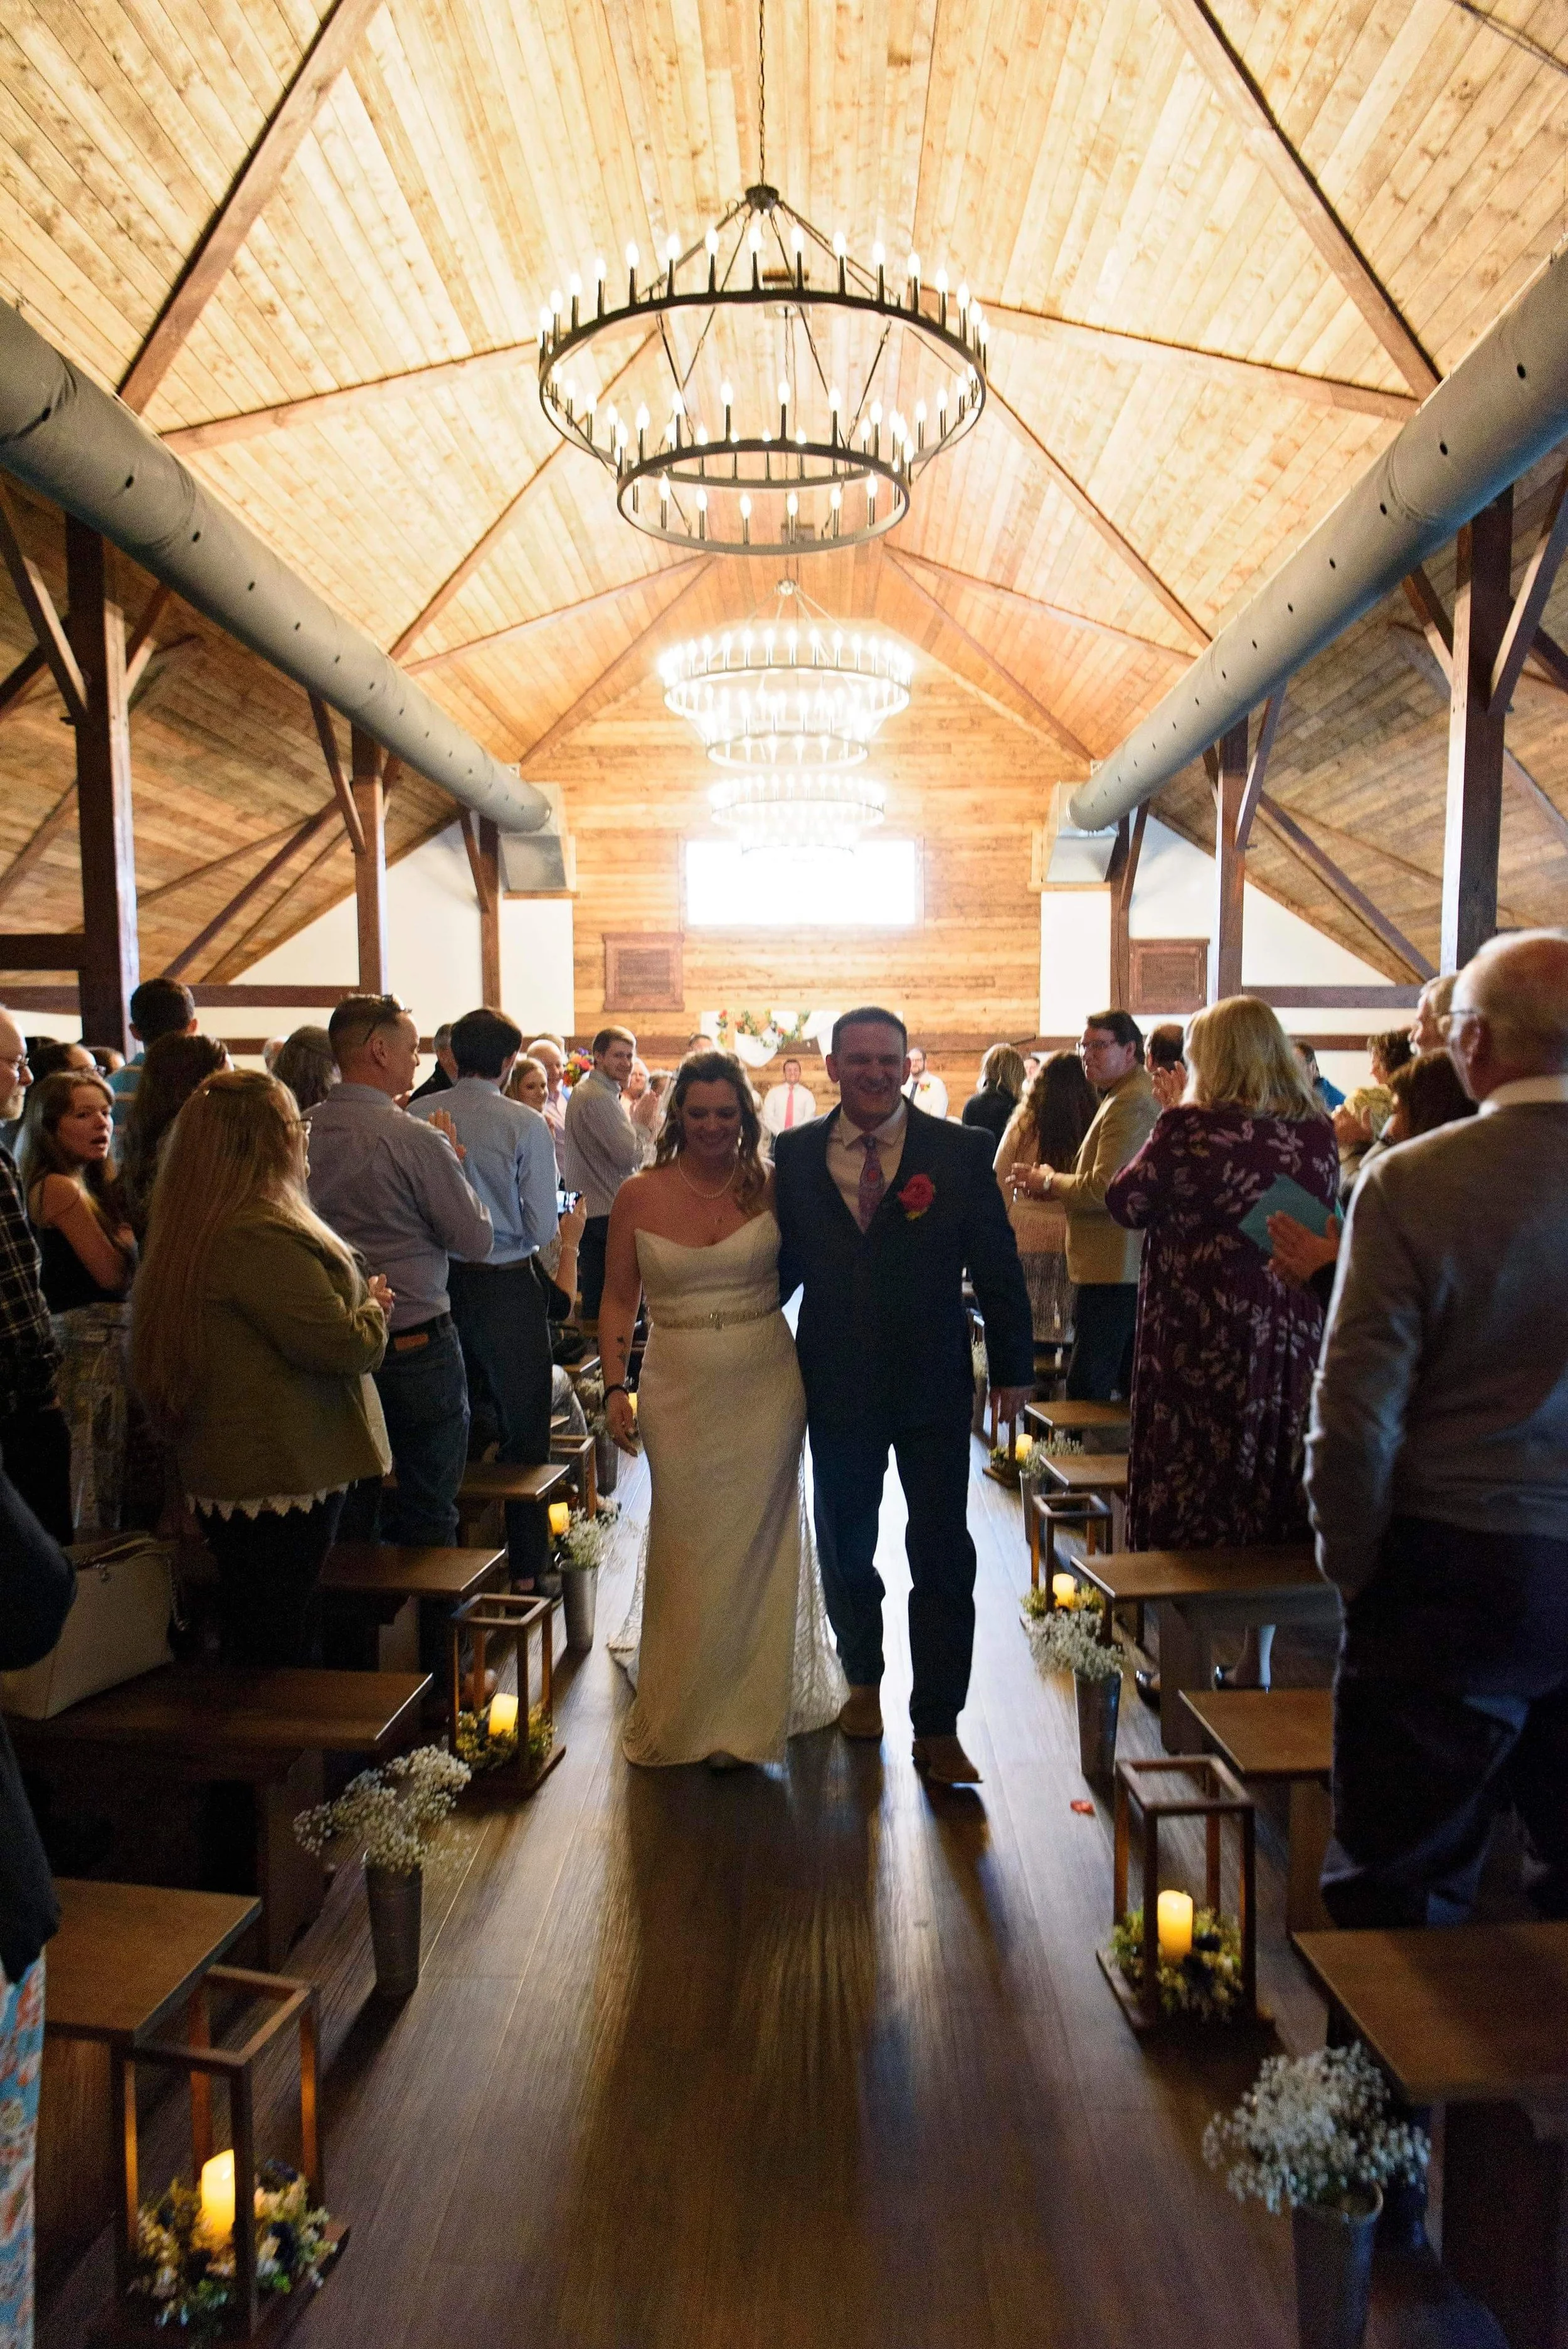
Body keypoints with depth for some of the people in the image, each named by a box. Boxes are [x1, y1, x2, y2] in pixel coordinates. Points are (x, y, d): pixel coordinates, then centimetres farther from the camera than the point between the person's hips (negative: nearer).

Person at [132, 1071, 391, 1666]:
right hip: (281, 1475, -10)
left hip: (225, 1467, 10)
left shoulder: (195, 1228, 9)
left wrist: (358, 1301, 10)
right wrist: (374, 1307, -3)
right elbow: (341, 1344, -22)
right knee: (279, 1660, 4)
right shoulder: (260, 1233, -24)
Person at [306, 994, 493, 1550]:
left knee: (346, 1522, 18)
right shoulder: (417, 1139, -18)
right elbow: (476, 1239, -11)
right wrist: (450, 1158, 2)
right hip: (415, 1348, -5)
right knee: (424, 1523, 8)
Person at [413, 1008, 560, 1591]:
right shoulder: (525, 1125, -13)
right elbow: (542, 1229, -13)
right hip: (507, 1287, -3)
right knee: (523, 1431, 10)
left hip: (440, 1279, 4)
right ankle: (525, 1570, 18)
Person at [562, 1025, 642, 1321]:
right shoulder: (600, 1098, -17)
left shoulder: (582, 1090, 16)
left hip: (588, 1207, 10)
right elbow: (630, 1155, -23)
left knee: (594, 1295, 13)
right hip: (609, 1212, -10)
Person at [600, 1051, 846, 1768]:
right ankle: (682, 1703, 36)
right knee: (687, 1542, 9)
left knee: (754, 1542, 8)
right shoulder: (638, 1196, -2)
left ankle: (741, 1713, 28)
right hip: (678, 1390, 0)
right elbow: (618, 1300, 4)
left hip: (766, 1386, 0)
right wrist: (615, 1386, -2)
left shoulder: (771, 1188, -2)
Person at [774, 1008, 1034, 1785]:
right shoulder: (796, 1153, 0)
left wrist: (1014, 1365, -1)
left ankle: (937, 1727, 18)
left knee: (943, 1559, 3)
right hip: (837, 1383, 2)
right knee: (844, 1546, 18)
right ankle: (863, 1679, 43)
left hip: (934, 1385, -2)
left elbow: (996, 1263, -3)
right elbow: (786, 1260, 7)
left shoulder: (961, 1150, -6)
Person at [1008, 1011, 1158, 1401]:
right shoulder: (1125, 1097, 17)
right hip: (1128, 1266, 11)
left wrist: (1048, 1181, -6)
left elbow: (1103, 1189, -23)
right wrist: (1054, 1184, 6)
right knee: (1131, 1383, 17)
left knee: (1086, 1389, -7)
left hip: (1111, 1269, -11)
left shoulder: (1129, 1105, -17)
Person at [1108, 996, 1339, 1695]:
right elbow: (1322, 1219, 14)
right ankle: (1255, 1667, 27)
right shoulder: (1318, 1133, 1)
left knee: (1189, 1496, 9)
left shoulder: (1190, 1128, -15)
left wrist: (1161, 1143, 7)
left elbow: (1124, 1203, -5)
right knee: (1269, 1491, 15)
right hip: (1292, 1338, 5)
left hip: (1199, 1339, -5)